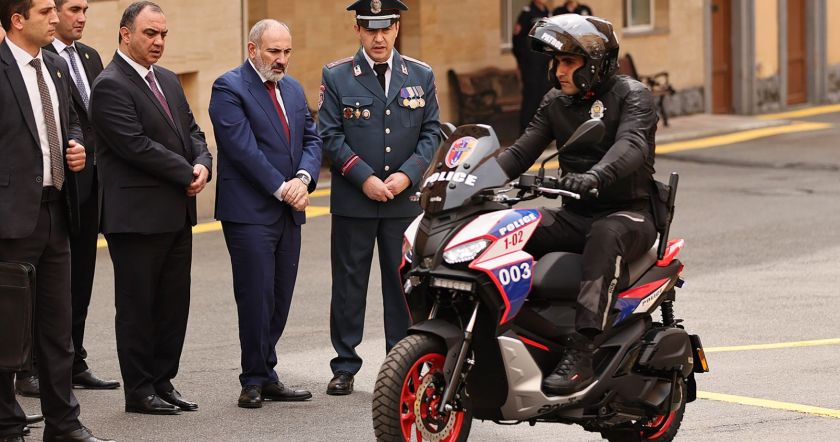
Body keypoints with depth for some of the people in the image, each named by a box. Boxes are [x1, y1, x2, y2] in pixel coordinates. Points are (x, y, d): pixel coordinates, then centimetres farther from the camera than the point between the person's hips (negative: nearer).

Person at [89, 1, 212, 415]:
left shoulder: (168, 81, 15)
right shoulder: (110, 86, -13)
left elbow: (192, 131, 16)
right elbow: (137, 145, -20)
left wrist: (202, 165, -6)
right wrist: (187, 174, -13)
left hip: (176, 214, 8)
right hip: (137, 216, -8)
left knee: (174, 304, 11)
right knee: (137, 305, 1)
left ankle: (163, 382, 19)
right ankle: (139, 391, 7)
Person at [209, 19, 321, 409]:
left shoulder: (293, 89, 16)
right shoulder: (229, 88, -7)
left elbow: (311, 139, 13)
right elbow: (243, 147, -15)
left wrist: (303, 178, -7)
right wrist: (281, 188, -15)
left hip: (289, 212, 7)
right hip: (250, 212, -7)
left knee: (280, 299, 7)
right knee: (256, 298, -6)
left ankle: (266, 377, 13)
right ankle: (254, 381, 3)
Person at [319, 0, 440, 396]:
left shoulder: (421, 76, 8)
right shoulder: (336, 77, 1)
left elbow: (431, 132, 6)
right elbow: (330, 135, -3)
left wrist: (408, 174, -9)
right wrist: (364, 178, -13)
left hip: (405, 199, 2)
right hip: (353, 200, -1)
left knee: (403, 283, 4)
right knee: (349, 284, 4)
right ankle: (345, 366, 11)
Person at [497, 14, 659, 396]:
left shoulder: (631, 95, -6)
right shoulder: (556, 103, 14)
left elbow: (632, 146, -25)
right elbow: (522, 151, 7)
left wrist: (594, 176, -45)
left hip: (629, 213, -6)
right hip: (575, 216, 6)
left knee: (605, 236, -40)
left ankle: (582, 353, -49)